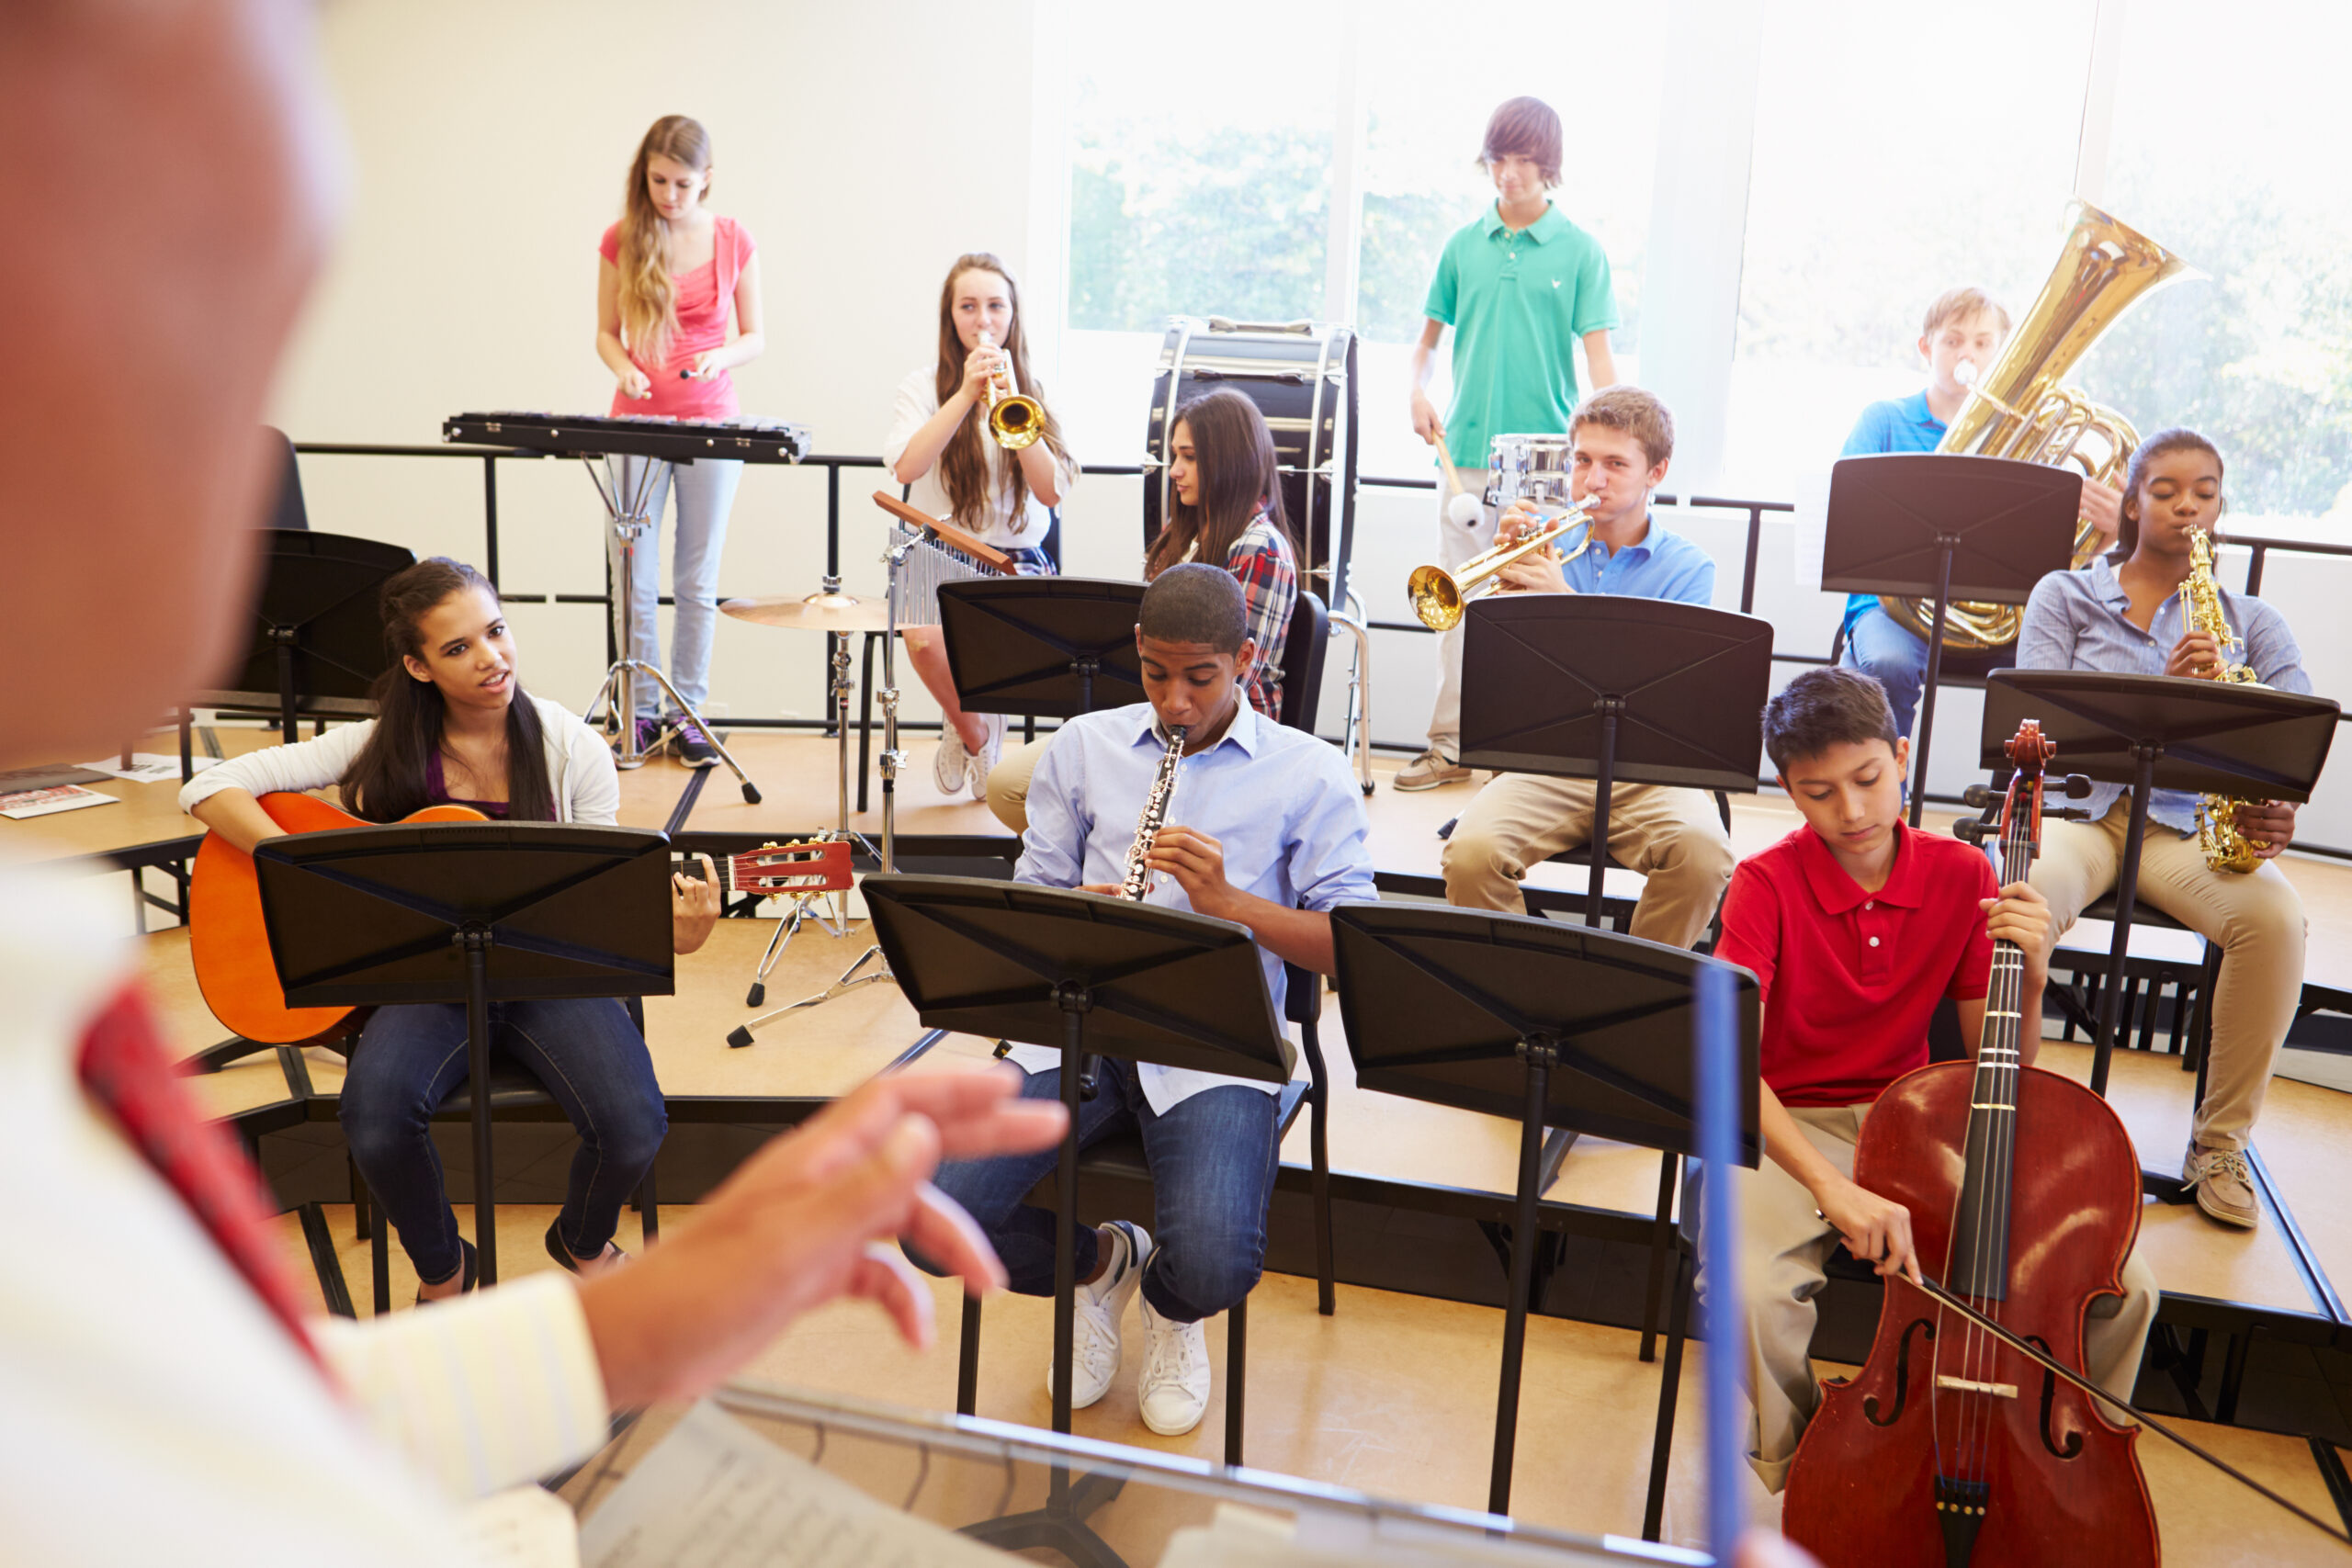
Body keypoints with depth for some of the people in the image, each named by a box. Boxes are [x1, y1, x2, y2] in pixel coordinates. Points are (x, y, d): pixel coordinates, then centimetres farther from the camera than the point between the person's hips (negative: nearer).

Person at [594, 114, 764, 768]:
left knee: (697, 580, 6)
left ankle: (689, 710, 16)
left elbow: (755, 337, 4)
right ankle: (640, 709, 15)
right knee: (633, 578, 3)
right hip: (637, 421, 1)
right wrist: (624, 369, -15)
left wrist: (723, 356, -17)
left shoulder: (734, 240, 0)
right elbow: (606, 333, 7)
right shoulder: (622, 239, 1)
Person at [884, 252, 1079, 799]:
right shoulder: (923, 386, 7)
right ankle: (975, 737, 0)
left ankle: (973, 725, 3)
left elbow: (1052, 491, -6)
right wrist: (967, 394, -17)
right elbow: (905, 467, -13)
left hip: (1016, 556, 1)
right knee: (924, 635, -35)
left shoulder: (1037, 393, 9)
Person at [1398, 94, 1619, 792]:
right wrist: (1419, 392, -1)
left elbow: (1598, 353, -2)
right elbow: (1429, 336, 18)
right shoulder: (1464, 245, 9)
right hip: (1466, 448, 3)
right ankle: (1449, 744, 12)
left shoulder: (1579, 250, 2)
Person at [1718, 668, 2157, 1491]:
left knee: (2124, 1287, -14)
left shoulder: (1962, 876, -2)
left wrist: (2030, 974, -19)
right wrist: (1830, 1184, -40)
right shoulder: (1767, 884, -14)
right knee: (1752, 1287, -33)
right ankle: (1800, 1451, 0)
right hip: (1792, 1127, -3)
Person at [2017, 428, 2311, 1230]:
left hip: (2188, 822, 2)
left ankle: (2220, 1143, -11)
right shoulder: (2065, 595, 11)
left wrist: (2279, 805, -19)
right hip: (2077, 802, -2)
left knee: (2275, 915, -30)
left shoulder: (2251, 620, 17)